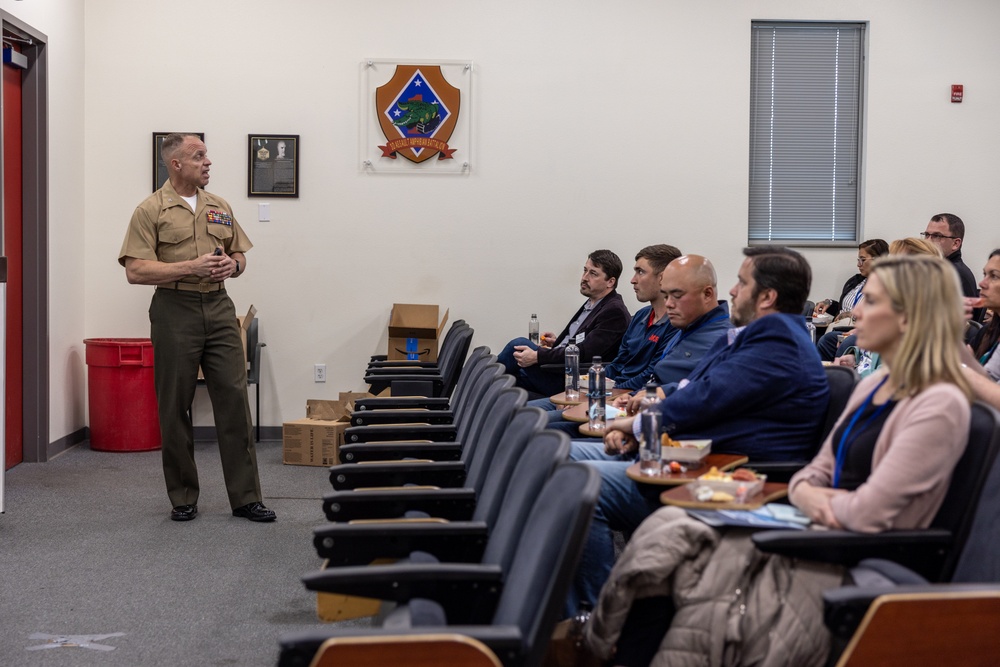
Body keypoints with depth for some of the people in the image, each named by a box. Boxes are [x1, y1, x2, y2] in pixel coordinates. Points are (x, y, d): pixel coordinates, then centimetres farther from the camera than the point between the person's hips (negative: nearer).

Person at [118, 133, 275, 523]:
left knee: (234, 399, 0)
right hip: (175, 311, -4)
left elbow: (240, 255, 20)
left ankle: (245, 498, 6)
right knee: (175, 407, 3)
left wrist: (232, 265, -4)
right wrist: (193, 267, -17)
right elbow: (136, 271, -10)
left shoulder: (220, 207, 13)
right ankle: (183, 498, 15)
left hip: (219, 308, 4)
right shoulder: (151, 211, -3)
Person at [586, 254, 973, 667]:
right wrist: (805, 493, -7)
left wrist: (823, 500, -1)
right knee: (666, 527, -9)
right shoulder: (872, 387, 14)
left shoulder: (940, 405, -15)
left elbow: (868, 513, -21)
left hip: (845, 571, -8)